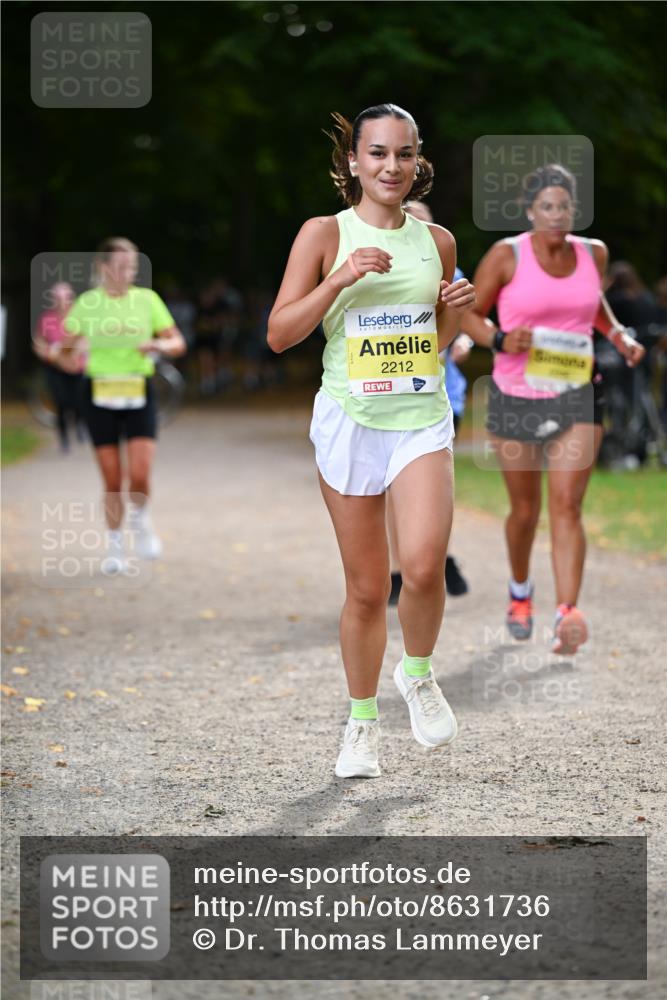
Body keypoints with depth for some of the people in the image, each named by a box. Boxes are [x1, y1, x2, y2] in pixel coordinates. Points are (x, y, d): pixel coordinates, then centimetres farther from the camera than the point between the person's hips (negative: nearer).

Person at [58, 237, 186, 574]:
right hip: (100, 394, 0)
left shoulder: (147, 299, 0)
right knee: (112, 479, 2)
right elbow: (64, 347, 7)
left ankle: (139, 520, 21)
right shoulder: (86, 303, 0)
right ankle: (114, 545, 20)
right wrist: (74, 358, -16)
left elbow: (178, 343, 2)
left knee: (139, 475, -12)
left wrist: (160, 346, -19)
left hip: (139, 394, 0)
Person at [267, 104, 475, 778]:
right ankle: (362, 721, 24)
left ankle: (418, 673, 9)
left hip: (423, 419, 1)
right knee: (366, 587, 5)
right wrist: (341, 278, -17)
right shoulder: (325, 234, -2)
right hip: (350, 422, -1)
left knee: (423, 564, -20)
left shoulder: (436, 241, 8)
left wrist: (455, 310, -2)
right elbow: (279, 335, -6)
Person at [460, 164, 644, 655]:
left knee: (567, 505, -13)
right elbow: (468, 314, -1)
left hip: (577, 398, 1)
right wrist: (500, 340, -20)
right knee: (525, 509, 12)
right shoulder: (507, 255, -9)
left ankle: (568, 615, -22)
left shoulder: (593, 253, 2)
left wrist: (620, 337, 7)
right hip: (516, 398, -1)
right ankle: (521, 592, 40)